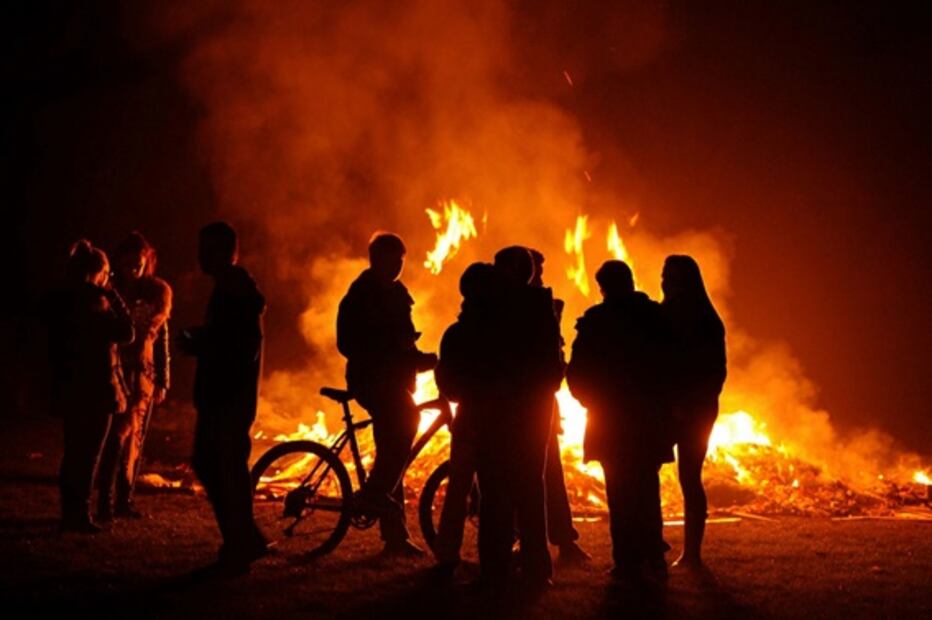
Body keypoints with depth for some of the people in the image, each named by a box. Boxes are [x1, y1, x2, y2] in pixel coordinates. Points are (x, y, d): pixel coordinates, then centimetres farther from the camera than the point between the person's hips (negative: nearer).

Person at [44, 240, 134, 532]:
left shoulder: (58, 303, 7)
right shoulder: (95, 303, -17)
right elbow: (125, 333, -10)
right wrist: (113, 297, -6)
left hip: (68, 389, 8)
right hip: (95, 390, -8)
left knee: (74, 452, 17)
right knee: (88, 453, 0)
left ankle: (70, 511, 24)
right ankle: (78, 514, 3)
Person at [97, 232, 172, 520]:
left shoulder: (155, 294, 7)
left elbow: (161, 338, 10)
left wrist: (162, 381, 9)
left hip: (144, 374, 4)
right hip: (116, 371, -4)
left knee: (135, 438, 7)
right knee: (120, 433, -13)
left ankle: (124, 500, 15)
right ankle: (105, 501, -11)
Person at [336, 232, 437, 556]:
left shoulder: (395, 293, 17)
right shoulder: (360, 296, -7)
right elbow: (349, 344, -15)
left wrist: (419, 358, 2)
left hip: (394, 379, 8)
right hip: (371, 379, -8)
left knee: (393, 450, 6)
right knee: (405, 419, -33)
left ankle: (395, 536, 8)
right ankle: (374, 492, -26)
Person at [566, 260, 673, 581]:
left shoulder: (596, 320, -9)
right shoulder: (657, 317, 1)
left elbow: (578, 372, -7)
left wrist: (592, 399, 10)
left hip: (611, 419, -3)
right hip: (651, 419, 3)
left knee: (621, 491, 3)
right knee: (647, 487, 17)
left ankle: (628, 561, 1)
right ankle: (653, 558, 19)